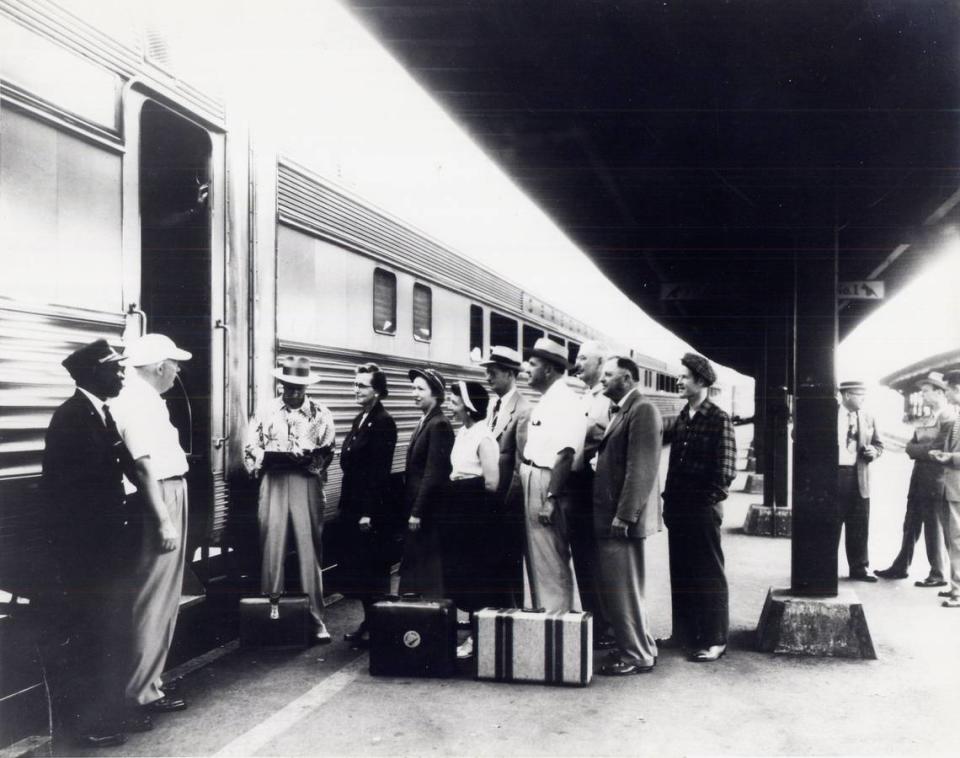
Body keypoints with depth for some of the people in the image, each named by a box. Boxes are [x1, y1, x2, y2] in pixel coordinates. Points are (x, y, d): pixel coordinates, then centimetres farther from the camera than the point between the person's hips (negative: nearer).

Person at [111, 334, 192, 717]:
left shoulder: (147, 399, 13)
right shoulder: (137, 402, -17)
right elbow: (145, 466, -22)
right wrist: (164, 523, -22)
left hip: (171, 497, 10)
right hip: (159, 503, -10)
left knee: (164, 597, 17)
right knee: (154, 600, -2)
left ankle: (149, 677, 28)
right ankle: (142, 689, 7)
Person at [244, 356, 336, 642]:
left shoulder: (321, 414, 6)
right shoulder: (266, 412, 8)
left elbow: (326, 452, 0)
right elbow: (250, 447, 5)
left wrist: (308, 459, -16)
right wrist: (267, 457, -12)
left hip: (307, 482, -1)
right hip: (274, 482, 1)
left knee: (310, 549, 1)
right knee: (271, 546, 1)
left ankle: (316, 616, 7)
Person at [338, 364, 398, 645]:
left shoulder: (383, 422, -13)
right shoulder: (360, 420, 14)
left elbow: (380, 471, -18)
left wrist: (369, 512, -19)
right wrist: (346, 505, 13)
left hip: (373, 509, -9)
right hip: (353, 506, 9)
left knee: (373, 569, 1)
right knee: (355, 567, 13)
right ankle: (368, 621, 23)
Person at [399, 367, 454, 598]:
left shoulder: (439, 425, -14)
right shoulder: (425, 423, 13)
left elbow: (434, 473, -18)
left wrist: (417, 512, -17)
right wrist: (411, 509, 13)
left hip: (429, 511, -9)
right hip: (417, 508, 9)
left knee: (427, 569, -2)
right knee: (413, 567, 12)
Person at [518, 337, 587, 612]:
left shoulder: (564, 401, -15)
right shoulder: (546, 401, 15)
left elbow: (565, 455, -23)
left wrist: (550, 499, -25)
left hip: (548, 485, -10)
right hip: (531, 483, 10)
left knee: (552, 562, -3)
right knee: (536, 558, 17)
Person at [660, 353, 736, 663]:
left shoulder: (719, 420, -10)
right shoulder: (680, 419, 9)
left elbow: (726, 470, -13)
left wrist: (710, 500, -10)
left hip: (702, 510, -7)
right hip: (677, 508, 7)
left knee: (709, 574, 3)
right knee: (680, 572, 14)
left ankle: (714, 640, 12)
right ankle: (684, 633, 26)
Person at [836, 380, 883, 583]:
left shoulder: (868, 418, 10)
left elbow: (878, 444, 18)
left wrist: (873, 451, -4)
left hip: (858, 478, 4)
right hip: (833, 475, -4)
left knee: (859, 526, 7)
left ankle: (858, 568, 17)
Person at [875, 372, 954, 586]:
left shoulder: (951, 418, -9)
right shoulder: (925, 420, 18)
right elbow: (910, 448, 10)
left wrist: (918, 449, -7)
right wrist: (927, 450, -7)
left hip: (935, 481, -8)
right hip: (918, 479, 8)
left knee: (933, 527, -1)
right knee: (911, 525, 13)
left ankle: (938, 575, 8)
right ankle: (900, 568, 22)